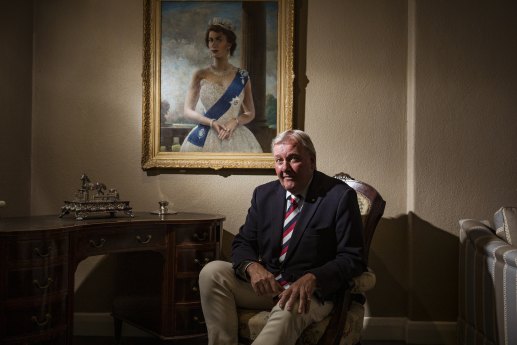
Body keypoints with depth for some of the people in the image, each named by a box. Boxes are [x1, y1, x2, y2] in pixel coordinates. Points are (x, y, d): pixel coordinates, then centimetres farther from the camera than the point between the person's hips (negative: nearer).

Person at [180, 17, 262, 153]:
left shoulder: (242, 76, 6)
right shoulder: (200, 75, 5)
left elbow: (250, 113, 10)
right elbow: (188, 111, 3)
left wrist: (235, 121, -11)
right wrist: (212, 123, -14)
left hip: (235, 140, 0)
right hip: (205, 140, 0)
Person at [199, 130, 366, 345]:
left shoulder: (340, 196, -7)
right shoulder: (263, 194, 9)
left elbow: (352, 258, -10)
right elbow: (243, 242, 9)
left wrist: (312, 278, -28)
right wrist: (252, 266, -16)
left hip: (312, 290, -5)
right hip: (265, 283, 5)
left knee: (289, 309, -38)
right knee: (211, 272, -17)